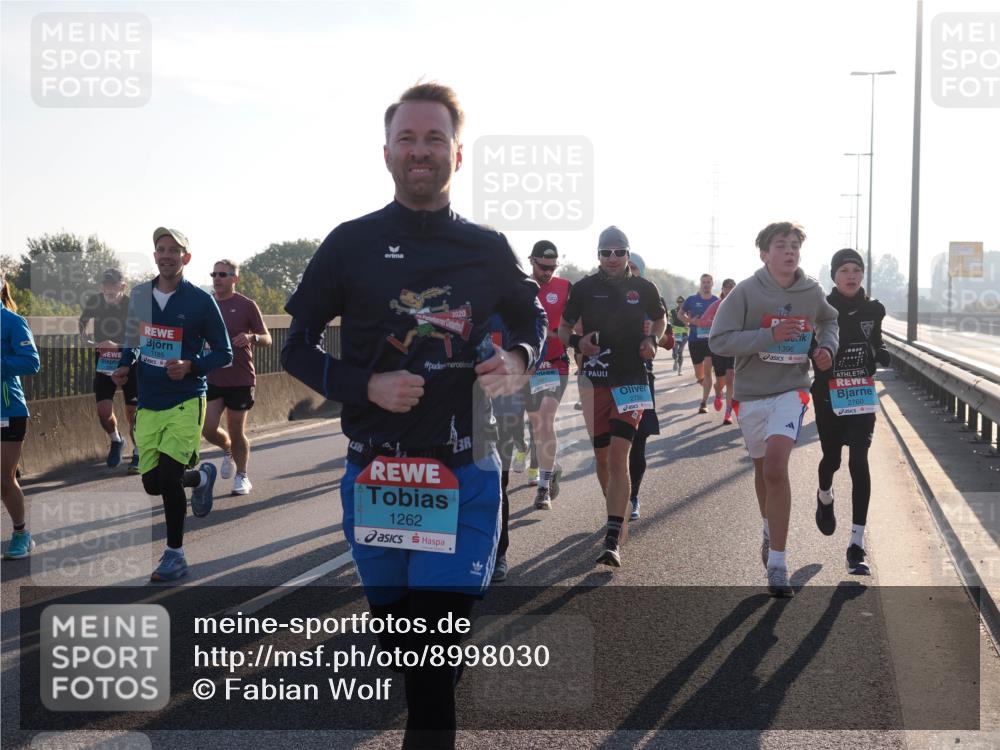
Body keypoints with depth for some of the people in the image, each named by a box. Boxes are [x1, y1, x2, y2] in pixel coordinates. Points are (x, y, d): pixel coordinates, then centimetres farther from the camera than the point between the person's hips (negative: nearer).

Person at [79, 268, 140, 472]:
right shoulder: (94, 302, -6)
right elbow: (82, 321, 15)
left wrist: (117, 346, -29)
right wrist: (84, 339, -4)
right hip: (103, 362, 2)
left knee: (132, 411, -1)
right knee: (104, 410, -7)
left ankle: (138, 454, 16)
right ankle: (115, 441, 23)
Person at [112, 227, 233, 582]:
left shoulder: (200, 301, -7)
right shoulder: (139, 295, 6)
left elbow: (224, 353, -4)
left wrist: (190, 366, -20)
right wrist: (125, 367, 2)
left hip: (185, 402, -5)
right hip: (147, 404, 5)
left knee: (167, 476, -15)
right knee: (152, 483, 5)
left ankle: (175, 554, 3)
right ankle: (201, 477, 39)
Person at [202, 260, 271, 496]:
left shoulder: (246, 305, -4)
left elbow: (267, 339, -2)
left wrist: (251, 337, -23)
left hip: (240, 379, -3)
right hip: (212, 378, 4)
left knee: (236, 431, 3)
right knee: (208, 428, -4)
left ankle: (242, 476, 22)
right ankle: (227, 450, 30)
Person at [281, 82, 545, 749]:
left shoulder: (488, 249, 3)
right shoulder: (353, 244, 0)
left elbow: (531, 315, 20)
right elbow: (297, 348, 4)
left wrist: (519, 359, -3)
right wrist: (367, 386, -14)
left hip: (465, 474, -1)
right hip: (375, 471, 1)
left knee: (435, 649, -8)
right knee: (397, 636, 16)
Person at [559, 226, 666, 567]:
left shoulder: (643, 288, 2)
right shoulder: (585, 287, 1)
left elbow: (660, 319, 20)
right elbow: (563, 328, 11)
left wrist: (652, 340, -1)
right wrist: (576, 341, -11)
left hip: (632, 380, -2)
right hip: (594, 380, 2)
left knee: (619, 455, -13)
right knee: (602, 456, 9)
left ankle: (613, 540, -17)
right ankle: (618, 519, 33)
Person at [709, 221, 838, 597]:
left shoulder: (812, 292, -1)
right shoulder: (746, 292, -10)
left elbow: (829, 320, 22)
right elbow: (719, 340, -16)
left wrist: (827, 347, 1)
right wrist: (770, 335, -25)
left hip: (791, 391, -1)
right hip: (751, 394, 1)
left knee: (776, 468, -19)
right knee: (762, 468, 18)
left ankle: (777, 564, -14)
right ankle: (770, 529, 48)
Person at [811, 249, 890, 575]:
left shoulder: (873, 309, 1)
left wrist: (882, 353, -4)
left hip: (861, 396, 1)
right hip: (828, 397, -1)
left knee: (859, 462, -10)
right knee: (831, 458, 12)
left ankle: (857, 543, -9)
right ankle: (825, 497, 51)